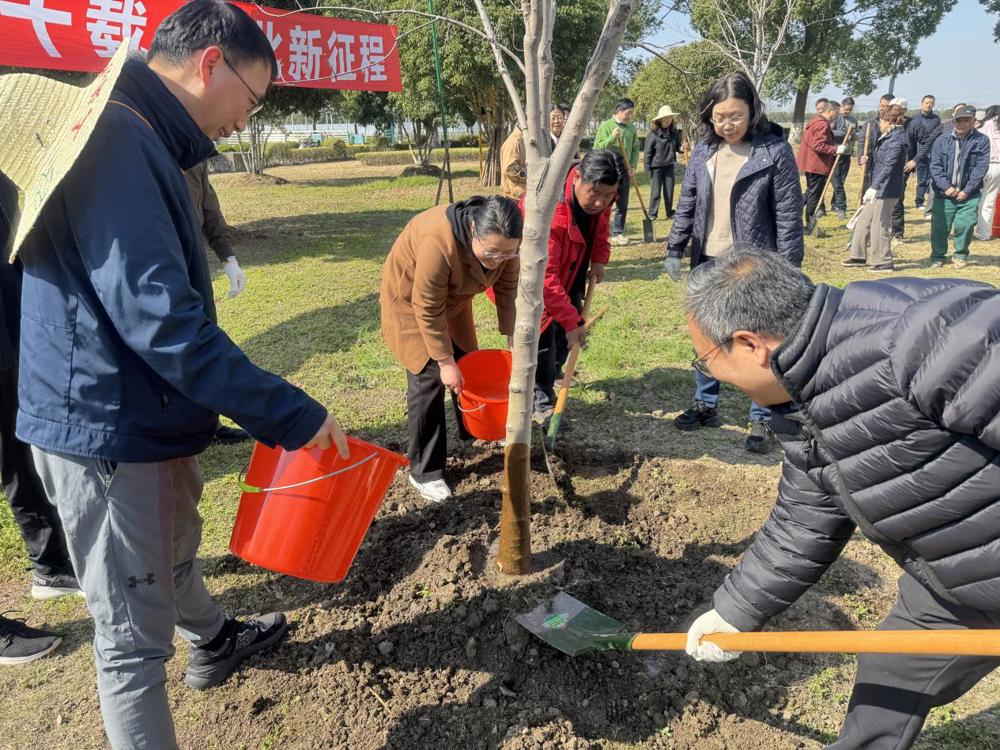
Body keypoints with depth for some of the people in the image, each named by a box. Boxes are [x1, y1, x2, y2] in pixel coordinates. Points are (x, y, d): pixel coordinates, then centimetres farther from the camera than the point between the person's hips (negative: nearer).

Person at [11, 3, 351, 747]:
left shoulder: (130, 137, 10)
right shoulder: (114, 137, -23)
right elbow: (162, 320, -30)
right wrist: (293, 415, -25)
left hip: (140, 418, 10)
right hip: (113, 434, -10)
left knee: (175, 555, 32)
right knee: (135, 637, 6)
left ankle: (215, 643, 56)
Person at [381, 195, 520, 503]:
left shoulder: (504, 244, -22)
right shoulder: (439, 242, -41)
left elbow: (507, 291, -10)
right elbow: (428, 310, -33)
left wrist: (513, 341, -10)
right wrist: (445, 361, -26)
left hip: (453, 298, 6)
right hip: (410, 299, -6)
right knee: (429, 377, -11)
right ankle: (424, 471, -1)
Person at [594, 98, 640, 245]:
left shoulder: (632, 127, 7)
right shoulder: (605, 125, -6)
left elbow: (635, 149, 12)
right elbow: (597, 148, -11)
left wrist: (633, 166, -1)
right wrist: (612, 137, -24)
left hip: (625, 172, 5)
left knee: (623, 205, 8)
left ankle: (618, 232, 17)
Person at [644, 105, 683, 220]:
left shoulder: (674, 132, 1)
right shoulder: (653, 133, -13)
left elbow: (677, 147, 11)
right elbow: (648, 152, -9)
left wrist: (682, 148, -12)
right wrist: (648, 168, -10)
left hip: (669, 166, 4)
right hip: (656, 167, -4)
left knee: (669, 191, 9)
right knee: (655, 192, 1)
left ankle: (670, 213, 21)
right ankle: (652, 214, 12)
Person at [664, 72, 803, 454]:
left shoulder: (774, 151, -9)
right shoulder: (703, 153, 5)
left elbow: (789, 214, -9)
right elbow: (686, 205, 12)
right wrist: (674, 250, 7)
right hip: (708, 263, 5)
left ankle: (761, 419, 16)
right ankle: (706, 405, 32)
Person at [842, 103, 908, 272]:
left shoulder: (896, 140, -18)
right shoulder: (887, 137, 11)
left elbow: (887, 166, -28)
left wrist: (874, 187, -35)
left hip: (887, 189, -10)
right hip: (879, 187, 10)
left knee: (880, 225, -2)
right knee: (863, 220, 16)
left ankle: (884, 262, 9)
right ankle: (858, 256, 25)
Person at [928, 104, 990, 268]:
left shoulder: (981, 141, 1)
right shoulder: (942, 141, 3)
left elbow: (981, 167, -4)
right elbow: (935, 166, -2)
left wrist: (967, 191, -11)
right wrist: (946, 187, -12)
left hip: (969, 195, -1)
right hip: (944, 194, 1)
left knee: (965, 225, -8)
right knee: (939, 227, 1)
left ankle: (961, 255, 14)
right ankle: (938, 256, 21)